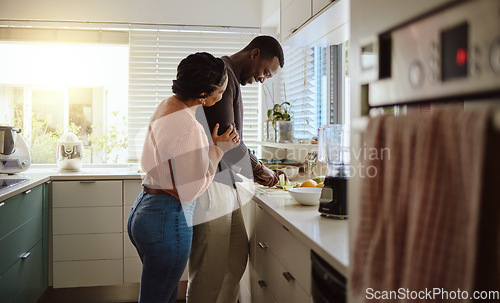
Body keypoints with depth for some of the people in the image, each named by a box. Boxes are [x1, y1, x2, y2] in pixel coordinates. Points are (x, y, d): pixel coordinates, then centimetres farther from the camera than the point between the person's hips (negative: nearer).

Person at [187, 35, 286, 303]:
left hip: (223, 182, 11)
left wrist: (254, 170, 14)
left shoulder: (231, 79, 21)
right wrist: (257, 168, -7)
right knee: (209, 271, -2)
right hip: (208, 183, -11)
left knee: (237, 256, 15)